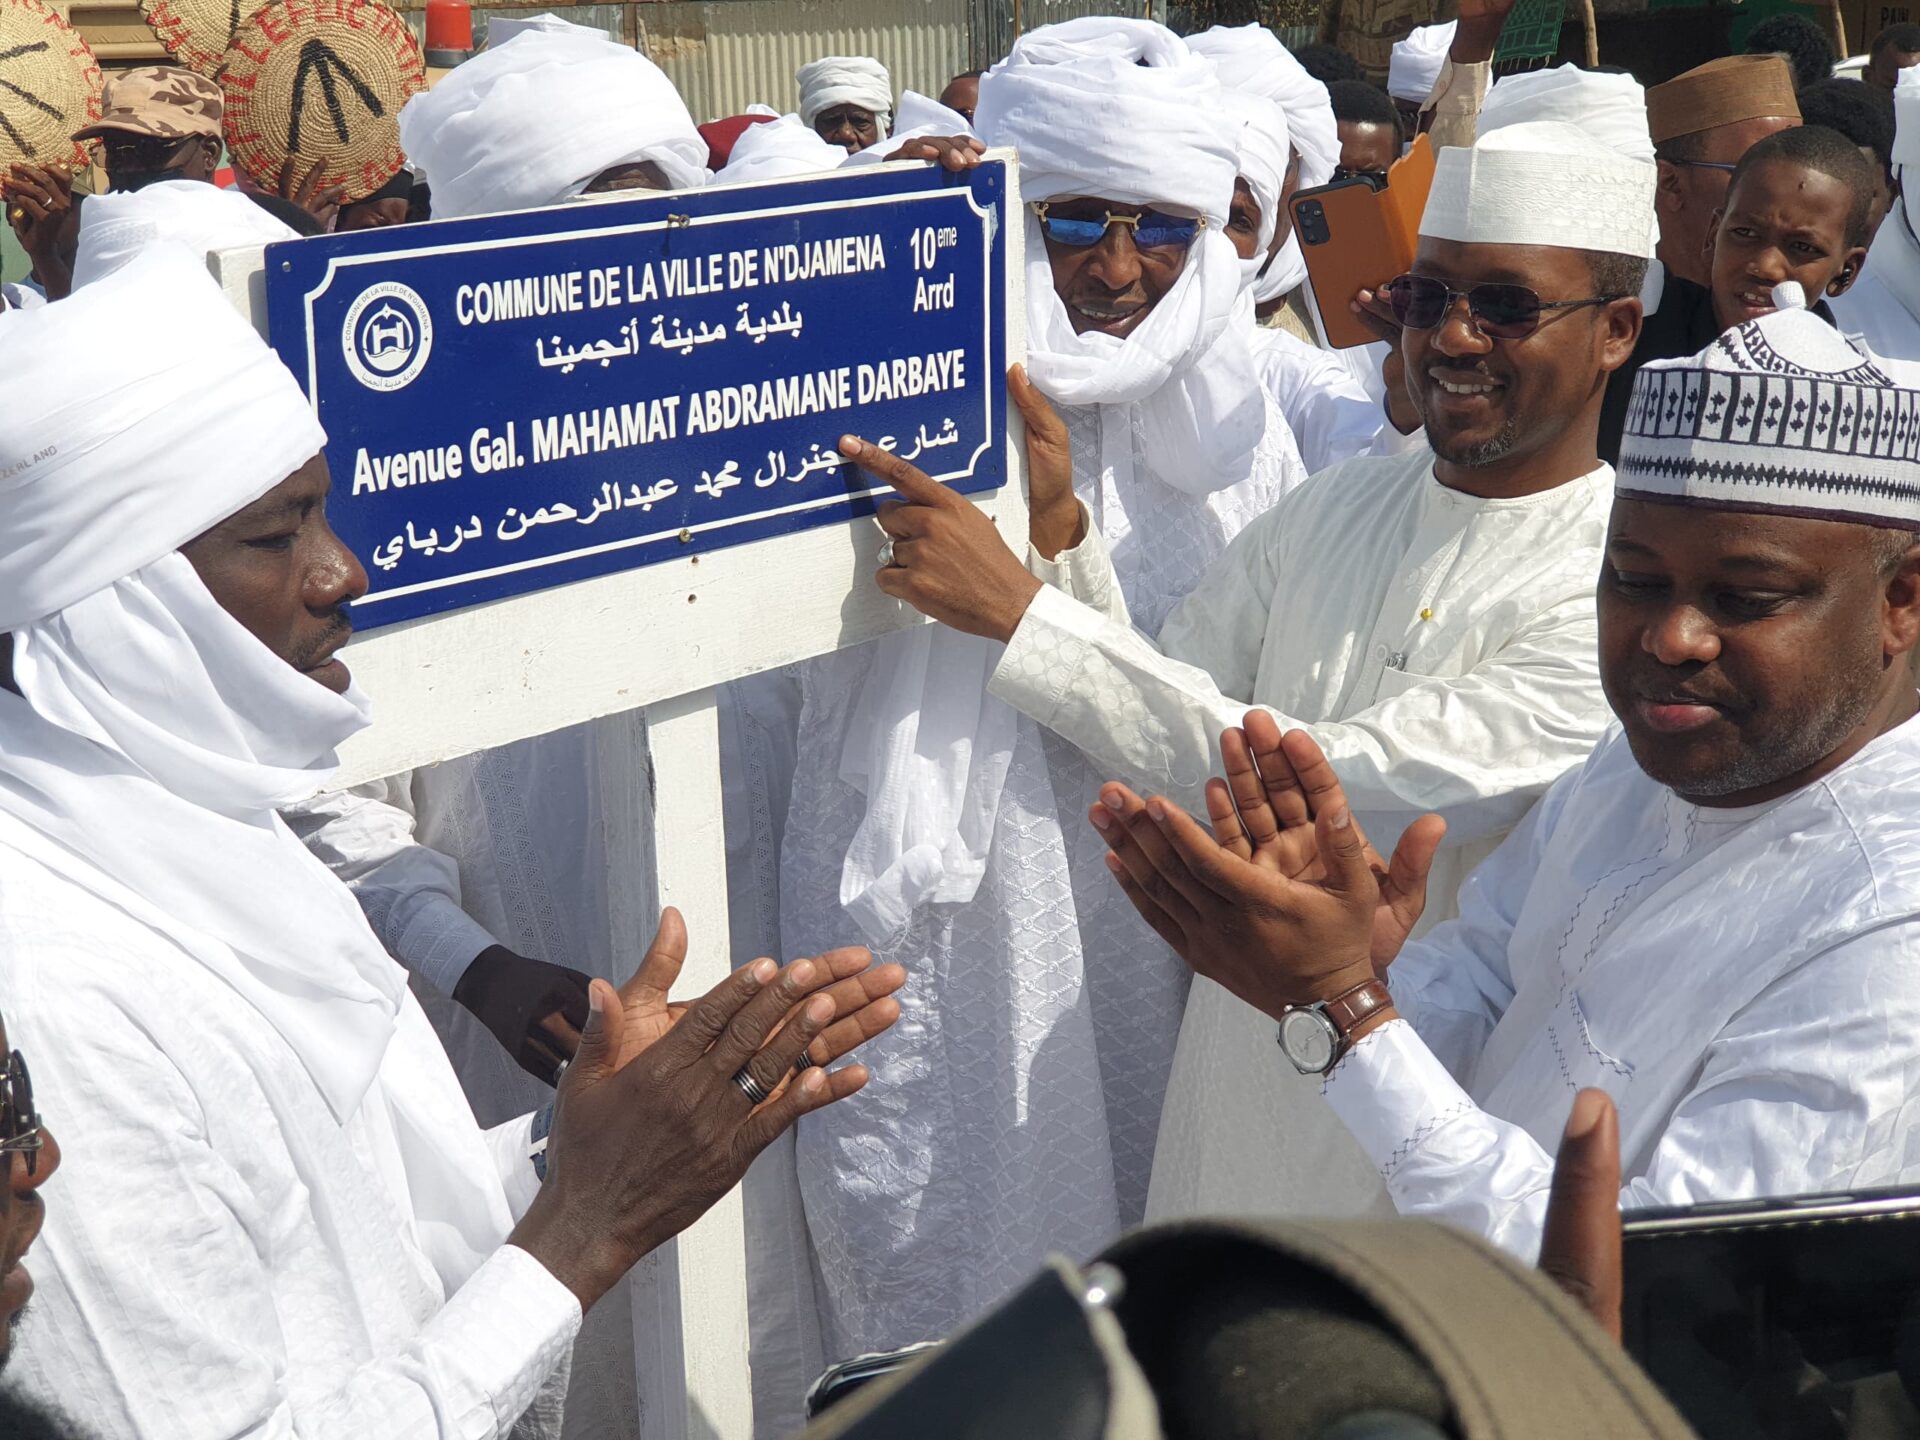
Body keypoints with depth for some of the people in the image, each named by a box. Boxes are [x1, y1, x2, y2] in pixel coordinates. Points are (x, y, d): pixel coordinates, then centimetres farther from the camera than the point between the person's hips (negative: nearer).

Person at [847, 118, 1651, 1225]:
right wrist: (1055, 523, -13)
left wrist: (1019, 609, -25)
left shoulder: (1628, 590, -18)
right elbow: (1164, 722, 2)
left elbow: (1330, 786, -25)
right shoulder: (1337, 505, 3)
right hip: (1240, 1067, 5)